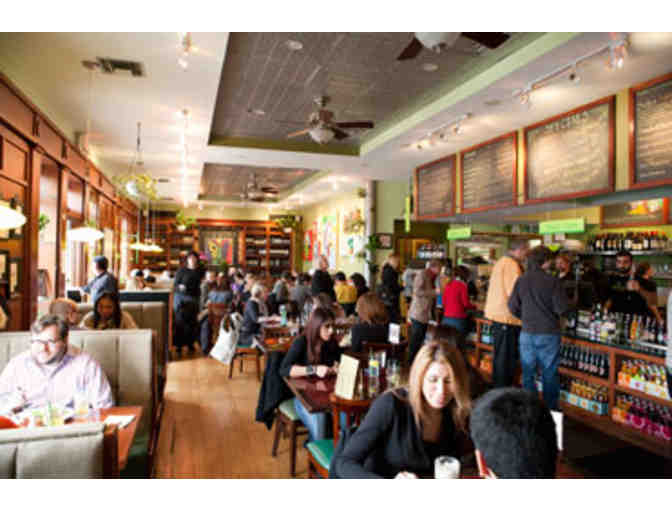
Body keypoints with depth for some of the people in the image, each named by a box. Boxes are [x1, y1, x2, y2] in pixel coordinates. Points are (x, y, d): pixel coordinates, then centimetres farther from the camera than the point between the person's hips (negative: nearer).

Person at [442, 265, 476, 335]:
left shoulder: (448, 285, 7)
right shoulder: (462, 285, -9)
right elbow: (466, 303, -8)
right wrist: (474, 306, 11)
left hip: (446, 318, 6)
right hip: (458, 319, -6)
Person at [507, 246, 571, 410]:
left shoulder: (521, 280, -3)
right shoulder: (553, 281, -13)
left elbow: (513, 306, 0)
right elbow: (563, 308, -13)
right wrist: (551, 312, 9)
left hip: (527, 333, 3)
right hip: (549, 334, -2)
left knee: (528, 373, 13)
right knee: (549, 374, 11)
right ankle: (551, 409, 22)